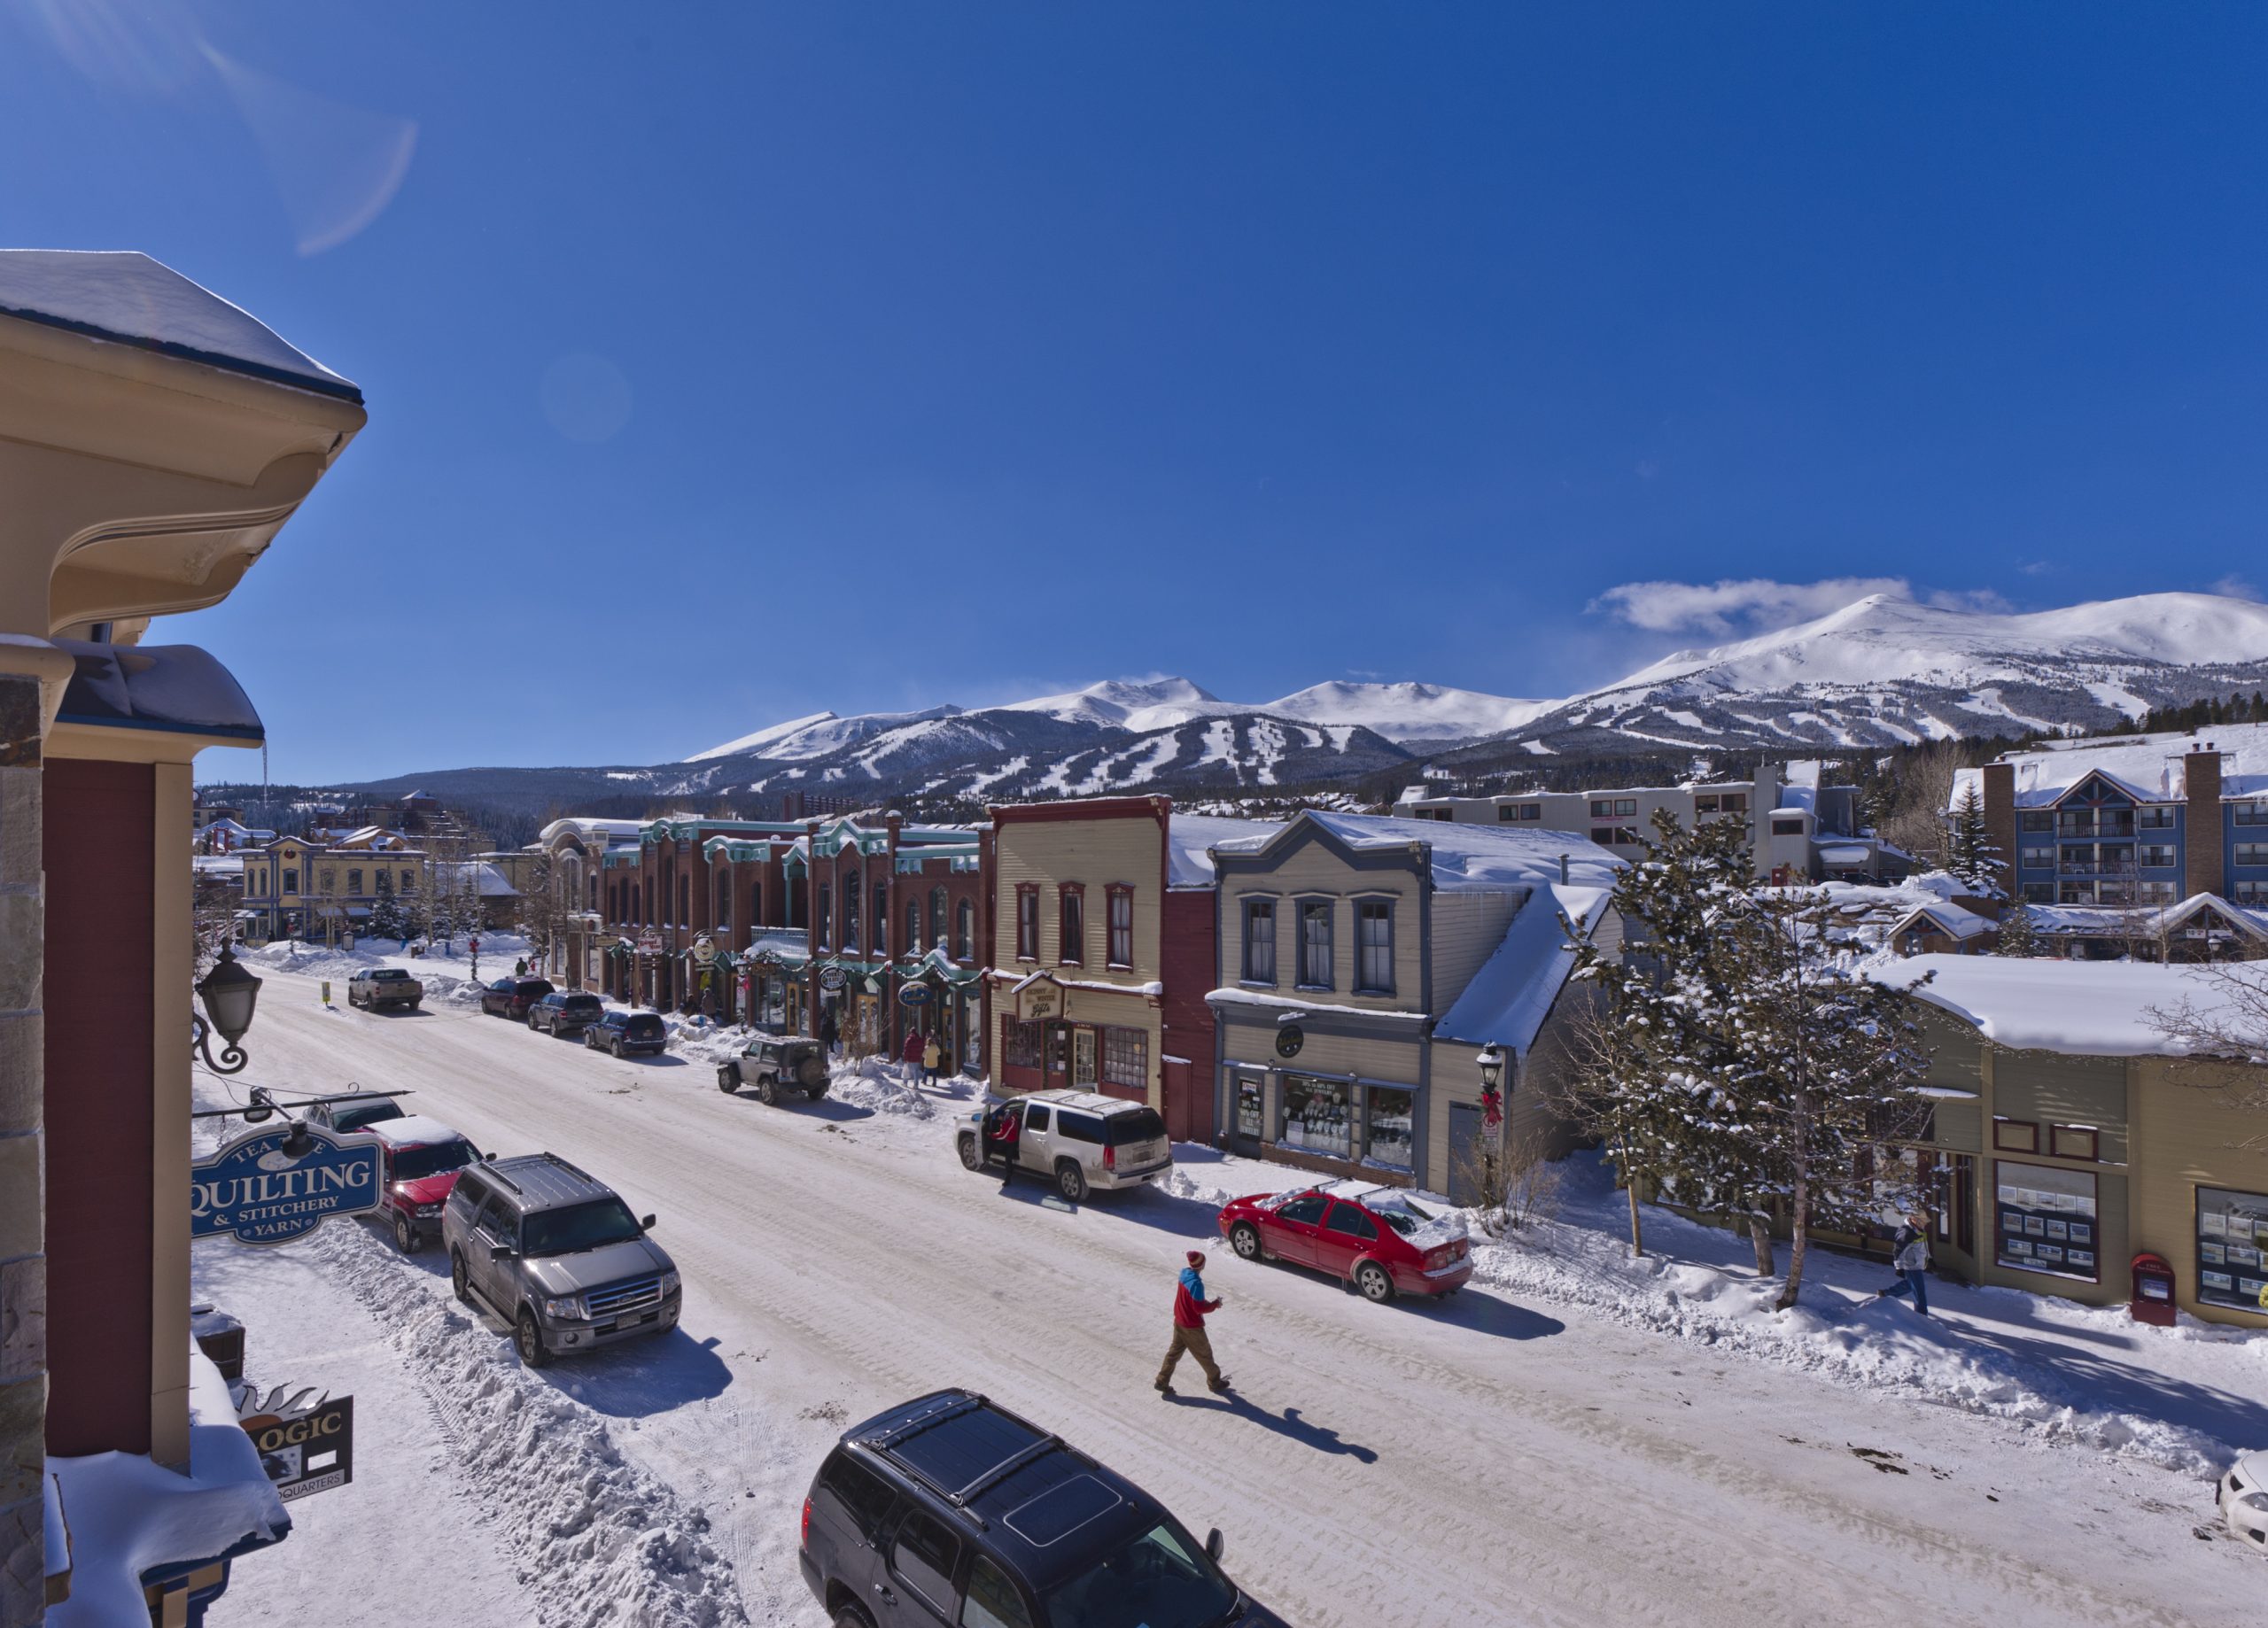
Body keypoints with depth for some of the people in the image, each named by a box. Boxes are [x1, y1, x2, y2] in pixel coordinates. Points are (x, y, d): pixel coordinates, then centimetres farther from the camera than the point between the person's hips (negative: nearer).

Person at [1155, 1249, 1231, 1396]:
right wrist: (1215, 1304, -10)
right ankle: (1214, 1382, 30)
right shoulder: (1196, 1283, -30)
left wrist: (1207, 1302, 4)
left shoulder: (1184, 1274, -3)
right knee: (1204, 1354, 13)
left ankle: (1162, 1382, 21)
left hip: (1179, 1322, 7)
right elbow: (1199, 1308, -24)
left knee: (1174, 1351, 18)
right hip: (1192, 1327, -7)